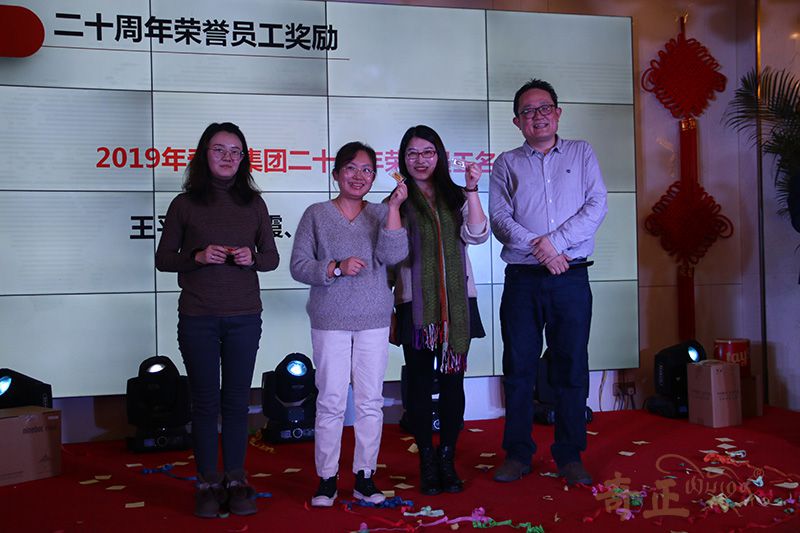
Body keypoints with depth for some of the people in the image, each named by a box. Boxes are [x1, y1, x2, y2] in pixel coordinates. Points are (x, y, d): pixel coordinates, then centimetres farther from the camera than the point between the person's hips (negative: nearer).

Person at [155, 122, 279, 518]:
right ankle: (208, 483, 15)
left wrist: (252, 258, -12)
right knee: (205, 401, 5)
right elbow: (163, 259, 4)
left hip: (244, 317, 1)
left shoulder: (253, 203, 7)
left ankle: (235, 481, 17)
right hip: (197, 318, -1)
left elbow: (272, 257, 10)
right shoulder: (185, 203, 2)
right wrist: (197, 257, -14)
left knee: (237, 399, 6)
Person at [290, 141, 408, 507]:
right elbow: (299, 266, -1)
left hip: (373, 320, 2)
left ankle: (364, 477, 17)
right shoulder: (317, 215, 3)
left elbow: (393, 255, -8)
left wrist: (394, 208, -14)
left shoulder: (380, 214, 8)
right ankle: (326, 479, 13)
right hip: (330, 321, -2)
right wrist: (337, 268, -15)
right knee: (331, 401, 0)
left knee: (370, 401, 5)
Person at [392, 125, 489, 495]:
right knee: (420, 382, 4)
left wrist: (471, 190, -13)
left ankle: (448, 459, 17)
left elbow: (477, 235, -7)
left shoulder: (455, 197, 10)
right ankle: (427, 461, 16)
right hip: (415, 304, -2)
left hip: (457, 302, 2)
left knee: (453, 381, 5)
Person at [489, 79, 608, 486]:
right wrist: (540, 250, -14)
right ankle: (517, 453, 15)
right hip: (522, 279, 0)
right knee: (519, 368, 4)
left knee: (572, 368, 3)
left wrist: (556, 241, -12)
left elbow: (597, 206, 0)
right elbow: (499, 218, -1)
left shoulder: (581, 154, 12)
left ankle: (569, 456, 14)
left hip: (571, 278, 0)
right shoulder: (506, 164, 11)